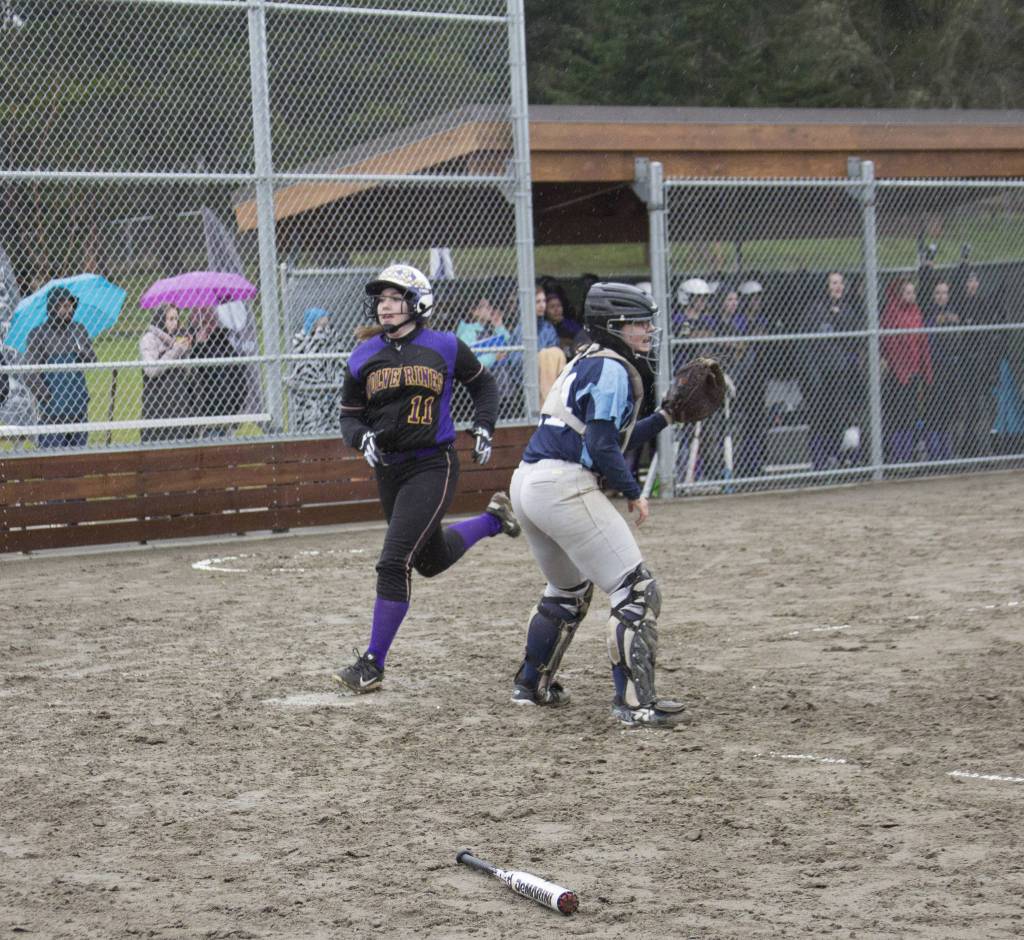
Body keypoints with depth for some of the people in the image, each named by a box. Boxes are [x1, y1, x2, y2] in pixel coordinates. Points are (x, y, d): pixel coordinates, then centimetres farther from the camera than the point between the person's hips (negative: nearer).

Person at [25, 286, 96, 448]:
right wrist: (45, 397, -15)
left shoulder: (79, 330, 12)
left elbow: (93, 361, 9)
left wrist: (83, 354, -14)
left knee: (79, 446, 5)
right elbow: (32, 371, -7)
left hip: (79, 403, 5)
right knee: (52, 447, -8)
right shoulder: (38, 334, -2)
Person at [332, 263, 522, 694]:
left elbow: (482, 384, 14)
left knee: (394, 562, -15)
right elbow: (349, 415, 9)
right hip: (389, 469, 5)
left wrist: (483, 427, 2)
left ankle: (373, 665, -8)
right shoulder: (364, 356, 2)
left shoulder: (445, 347, -4)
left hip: (432, 467, -5)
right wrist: (363, 437, -12)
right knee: (432, 560, 21)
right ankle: (493, 519, 49)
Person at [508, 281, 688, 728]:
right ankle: (634, 702, -14)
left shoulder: (587, 363, 21)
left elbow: (614, 439, 26)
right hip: (565, 487, -10)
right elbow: (603, 446, -17)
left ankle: (531, 685, 39)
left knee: (569, 589, 30)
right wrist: (633, 493, -6)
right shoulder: (612, 369, -9)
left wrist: (664, 417, 23)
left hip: (526, 482, 10)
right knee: (636, 591, -9)